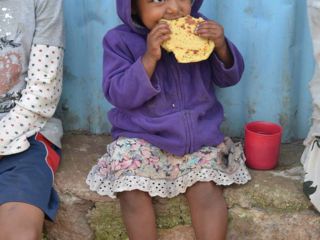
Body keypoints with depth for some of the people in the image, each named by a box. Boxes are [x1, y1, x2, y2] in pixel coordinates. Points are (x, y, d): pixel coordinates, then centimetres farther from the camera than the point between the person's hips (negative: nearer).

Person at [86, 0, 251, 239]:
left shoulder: (199, 30, 0)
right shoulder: (120, 40, -7)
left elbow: (229, 77, 4)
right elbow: (118, 95, -15)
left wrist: (221, 47, -17)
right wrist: (149, 57, -26)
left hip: (199, 136, 2)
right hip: (140, 137, -1)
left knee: (207, 190, -19)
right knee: (132, 191, -20)